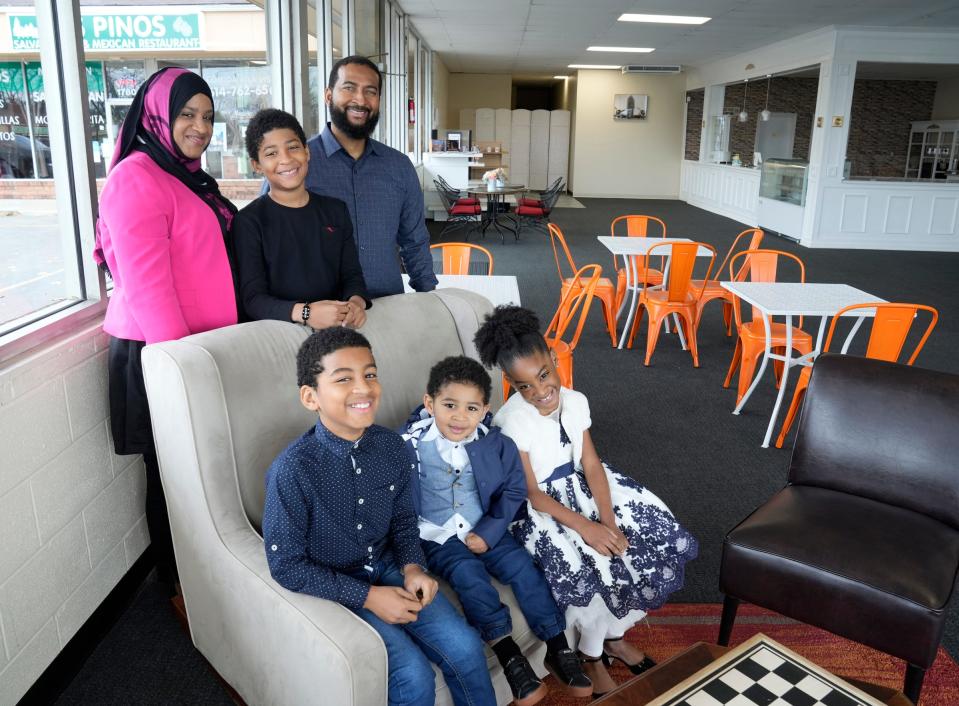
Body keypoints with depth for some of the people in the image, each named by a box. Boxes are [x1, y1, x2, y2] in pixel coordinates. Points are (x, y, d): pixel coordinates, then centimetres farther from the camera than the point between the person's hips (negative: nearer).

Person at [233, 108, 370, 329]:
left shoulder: (335, 210, 12)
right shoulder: (248, 221, -2)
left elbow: (352, 275, 10)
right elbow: (252, 298, -9)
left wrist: (356, 303, -13)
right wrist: (305, 312, -26)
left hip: (337, 331, 3)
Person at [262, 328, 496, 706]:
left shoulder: (391, 445, -9)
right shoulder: (292, 471, -25)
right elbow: (286, 565, -18)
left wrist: (412, 567, -10)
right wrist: (368, 597, -19)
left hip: (388, 567, 5)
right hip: (331, 589, -4)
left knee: (466, 647, -6)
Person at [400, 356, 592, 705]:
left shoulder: (494, 443, -7)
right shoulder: (410, 445, -15)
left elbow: (513, 490, 0)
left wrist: (488, 532, -9)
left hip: (483, 530, 3)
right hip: (436, 536, -2)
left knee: (522, 566, -13)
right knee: (469, 574, -26)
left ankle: (558, 649, 1)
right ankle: (508, 655, -15)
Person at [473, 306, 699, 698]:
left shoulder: (575, 401, -5)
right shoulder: (511, 422, -22)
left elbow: (591, 464, -5)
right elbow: (530, 494, -20)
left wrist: (609, 522, -17)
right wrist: (584, 526, -27)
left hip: (580, 487, 7)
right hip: (538, 508, -6)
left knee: (656, 539, -4)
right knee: (589, 568, -27)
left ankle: (615, 636, 15)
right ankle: (591, 657, 4)